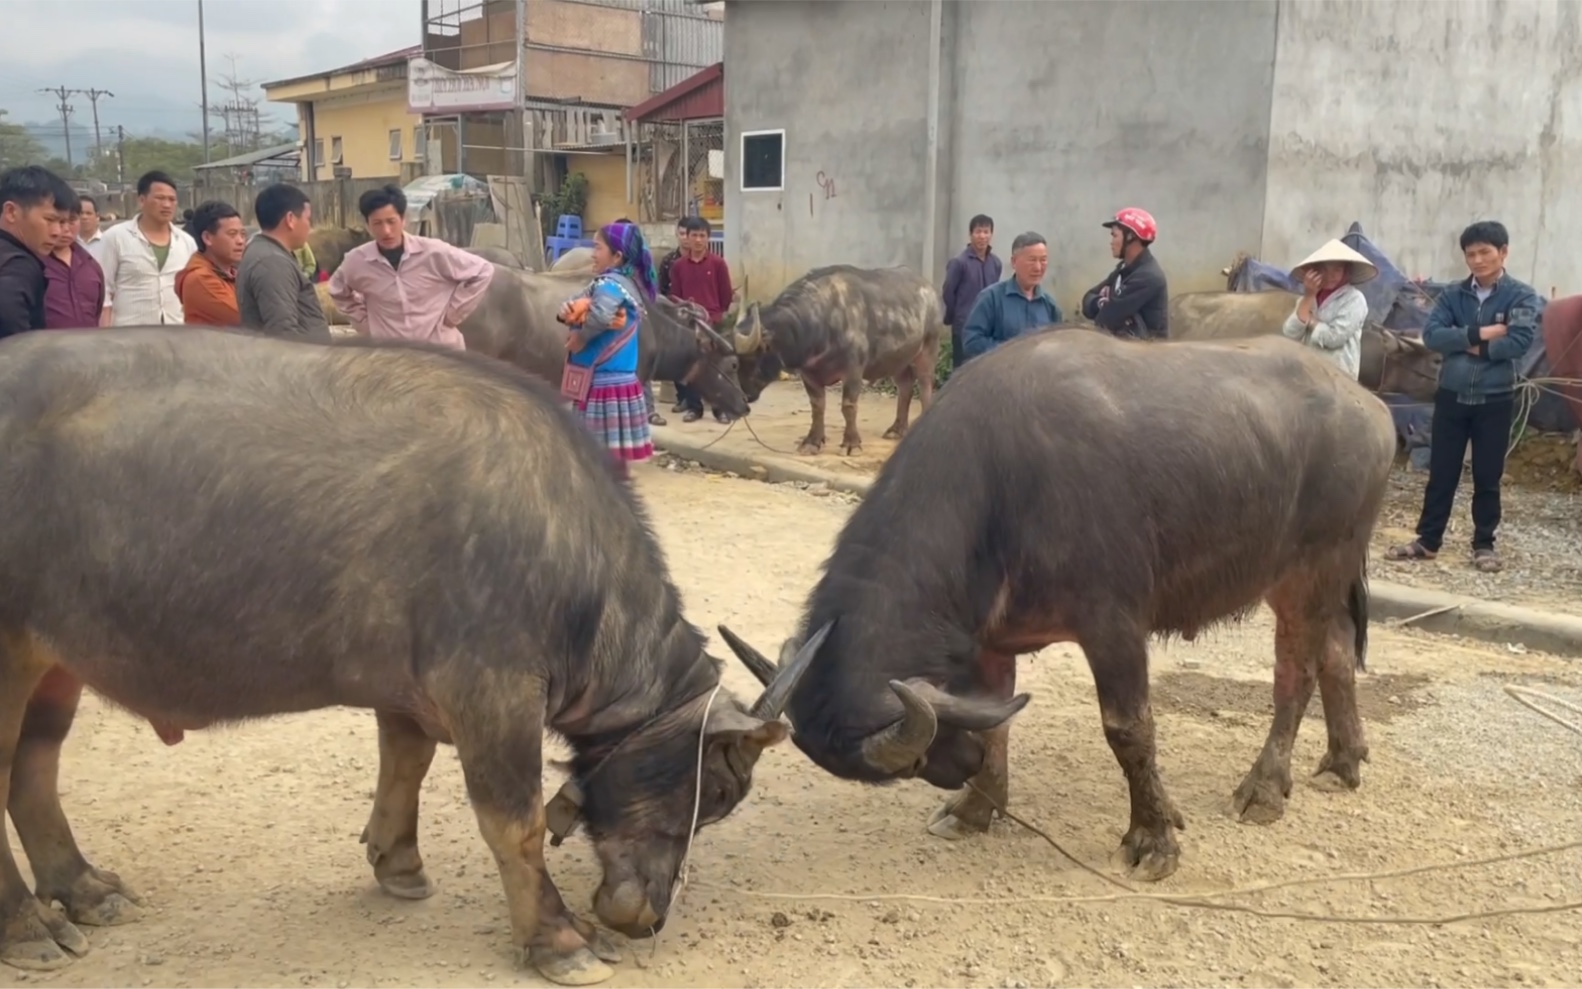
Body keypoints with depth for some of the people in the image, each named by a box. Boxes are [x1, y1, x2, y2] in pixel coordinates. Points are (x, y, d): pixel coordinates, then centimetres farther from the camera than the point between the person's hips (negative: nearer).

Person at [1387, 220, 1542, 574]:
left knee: (1487, 477, 7)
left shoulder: (1522, 296, -4)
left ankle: (1484, 545, 17)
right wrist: (1479, 334, -17)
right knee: (1441, 473, 8)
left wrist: (1465, 345, -11)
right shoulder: (1453, 295, 3)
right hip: (1451, 396, 2)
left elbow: (1519, 343, -17)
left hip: (1494, 400, -2)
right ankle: (1427, 540, 16)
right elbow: (1431, 335, -10)